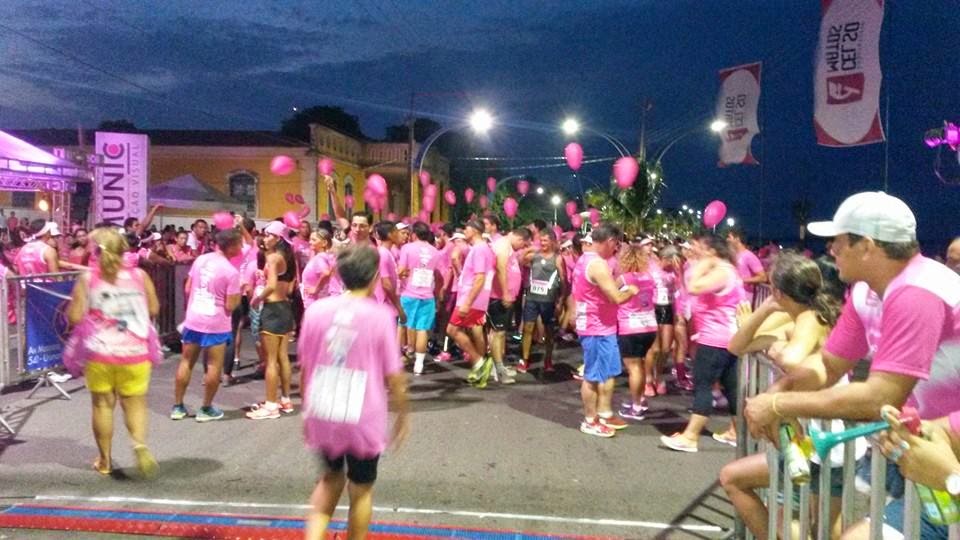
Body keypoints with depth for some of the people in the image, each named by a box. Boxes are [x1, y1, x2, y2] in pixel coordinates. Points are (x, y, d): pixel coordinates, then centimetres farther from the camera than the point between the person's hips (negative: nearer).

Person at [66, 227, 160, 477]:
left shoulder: (87, 279, -5)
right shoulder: (140, 276, -3)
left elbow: (74, 317, -6)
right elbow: (154, 309, 5)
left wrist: (80, 304, 14)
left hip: (99, 353, 0)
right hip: (135, 353, 0)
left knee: (102, 405, 14)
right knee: (135, 404, 11)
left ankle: (105, 461, 22)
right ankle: (140, 443, -15)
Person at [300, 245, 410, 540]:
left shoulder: (316, 309, -2)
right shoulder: (380, 315, -11)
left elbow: (304, 367, 5)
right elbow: (393, 376, -8)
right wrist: (403, 415, 7)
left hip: (321, 416, 3)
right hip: (363, 420, -3)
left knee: (331, 479, 28)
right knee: (361, 490, 19)